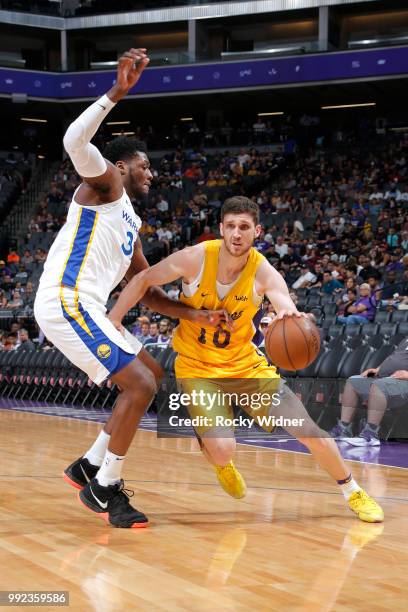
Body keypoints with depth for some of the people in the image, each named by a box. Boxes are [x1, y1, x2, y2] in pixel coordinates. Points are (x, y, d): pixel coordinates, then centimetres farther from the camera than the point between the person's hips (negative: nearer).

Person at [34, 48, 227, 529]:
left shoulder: (130, 224, 27)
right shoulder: (105, 184, 2)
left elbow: (147, 292, 26)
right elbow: (75, 142, -21)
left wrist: (196, 315, 14)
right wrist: (117, 92, -27)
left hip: (84, 307, 10)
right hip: (66, 303, -10)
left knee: (151, 375, 17)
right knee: (140, 385, -14)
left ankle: (90, 466, 15)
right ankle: (104, 489, -3)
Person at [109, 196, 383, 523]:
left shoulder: (264, 273, -16)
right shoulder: (196, 258, -19)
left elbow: (292, 319, -30)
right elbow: (143, 280, -6)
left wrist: (292, 319, -55)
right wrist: (112, 321, -12)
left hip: (245, 363, 2)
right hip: (197, 367, -2)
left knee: (308, 430, -6)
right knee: (223, 450, -22)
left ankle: (353, 492, 20)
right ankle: (221, 463, 20)